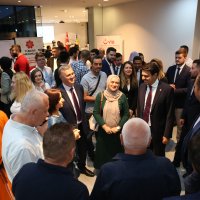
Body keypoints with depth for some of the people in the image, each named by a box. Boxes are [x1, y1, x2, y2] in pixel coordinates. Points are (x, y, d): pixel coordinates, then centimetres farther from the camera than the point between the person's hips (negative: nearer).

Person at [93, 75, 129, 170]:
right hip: (103, 130, 0)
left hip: (117, 131, 0)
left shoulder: (122, 96, -6)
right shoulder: (100, 95, -6)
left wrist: (118, 127, -12)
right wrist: (104, 126, -14)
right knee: (102, 152, 12)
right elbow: (96, 113, -6)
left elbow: (126, 114, -2)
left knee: (117, 152, 11)